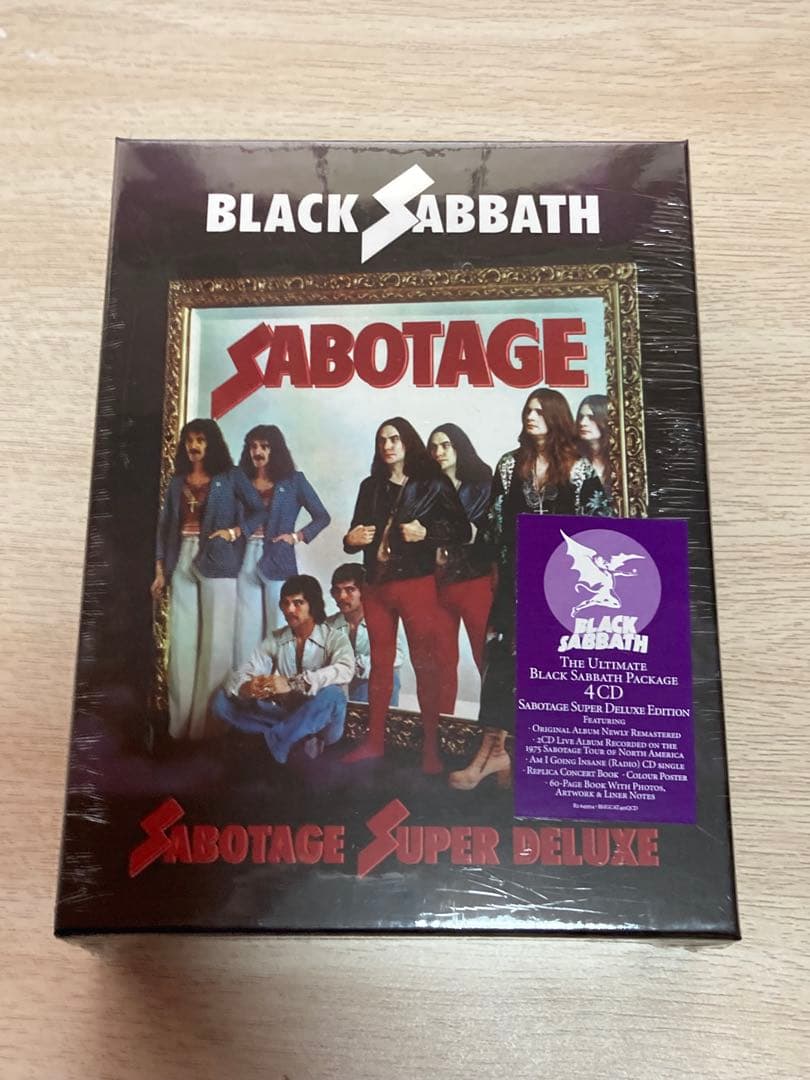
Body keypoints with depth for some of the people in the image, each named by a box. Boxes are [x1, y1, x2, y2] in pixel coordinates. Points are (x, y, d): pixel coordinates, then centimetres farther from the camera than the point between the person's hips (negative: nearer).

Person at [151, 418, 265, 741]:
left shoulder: (230, 477, 4)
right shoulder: (177, 482, 15)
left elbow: (259, 510, 1)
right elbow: (164, 526, 14)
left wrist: (234, 531, -13)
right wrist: (160, 571, 8)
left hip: (217, 563, -4)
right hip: (182, 564, 4)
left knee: (215, 641, -4)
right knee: (182, 641, 3)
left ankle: (208, 722, 2)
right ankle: (181, 721, 10)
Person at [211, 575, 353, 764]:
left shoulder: (335, 639, -8)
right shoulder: (274, 640, 5)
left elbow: (345, 670, -31)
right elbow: (239, 675, -5)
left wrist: (293, 683, -40)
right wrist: (246, 687, -31)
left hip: (321, 725, -4)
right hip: (286, 719, 5)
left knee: (332, 694, -37)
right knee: (222, 700, -11)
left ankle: (272, 747, -21)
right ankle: (299, 739, -16)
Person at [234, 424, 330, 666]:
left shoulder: (293, 480, 6)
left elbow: (322, 517, 6)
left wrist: (297, 536, -6)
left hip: (277, 560, -3)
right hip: (246, 559, 3)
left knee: (278, 628, -3)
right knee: (247, 628, 2)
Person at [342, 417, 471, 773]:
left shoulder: (432, 484, -2)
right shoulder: (370, 486, 11)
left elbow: (463, 531, -4)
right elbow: (356, 533, 16)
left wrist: (426, 533, -17)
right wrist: (351, 540, -6)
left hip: (416, 585, -4)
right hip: (376, 586, 5)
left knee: (425, 664, 0)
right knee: (379, 663, 11)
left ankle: (431, 746, 7)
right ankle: (374, 741, 19)